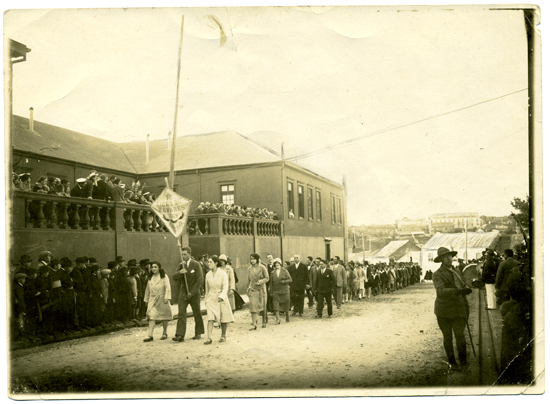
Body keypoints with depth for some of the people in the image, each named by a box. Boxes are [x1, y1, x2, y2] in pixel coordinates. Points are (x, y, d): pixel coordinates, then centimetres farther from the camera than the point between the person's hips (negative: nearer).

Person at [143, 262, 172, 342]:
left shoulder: (164, 277, -2)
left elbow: (167, 288, -9)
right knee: (151, 316, -10)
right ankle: (150, 335, -14)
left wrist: (166, 297, -19)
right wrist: (146, 299, 18)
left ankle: (164, 333, 22)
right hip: (153, 299, 3)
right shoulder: (150, 278, 11)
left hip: (162, 299, -3)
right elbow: (147, 289, 18)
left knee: (164, 317, 7)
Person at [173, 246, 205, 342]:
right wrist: (180, 272, -23)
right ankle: (180, 335, -12)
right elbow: (174, 278, -2)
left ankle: (198, 333, 23)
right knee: (181, 314, -7)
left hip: (194, 294, -3)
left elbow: (199, 281, -11)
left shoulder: (196, 265, -7)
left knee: (197, 314, 8)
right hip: (183, 293, 3)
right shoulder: (181, 265, 7)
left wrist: (191, 293, -15)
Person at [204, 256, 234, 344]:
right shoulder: (208, 275, 5)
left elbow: (225, 287, -12)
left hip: (221, 299, -2)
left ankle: (223, 336, 24)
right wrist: (206, 299, 20)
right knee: (210, 319, -11)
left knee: (223, 319, 7)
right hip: (211, 299, 2)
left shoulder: (223, 273, -7)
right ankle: (209, 338, -16)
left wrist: (221, 296, -27)